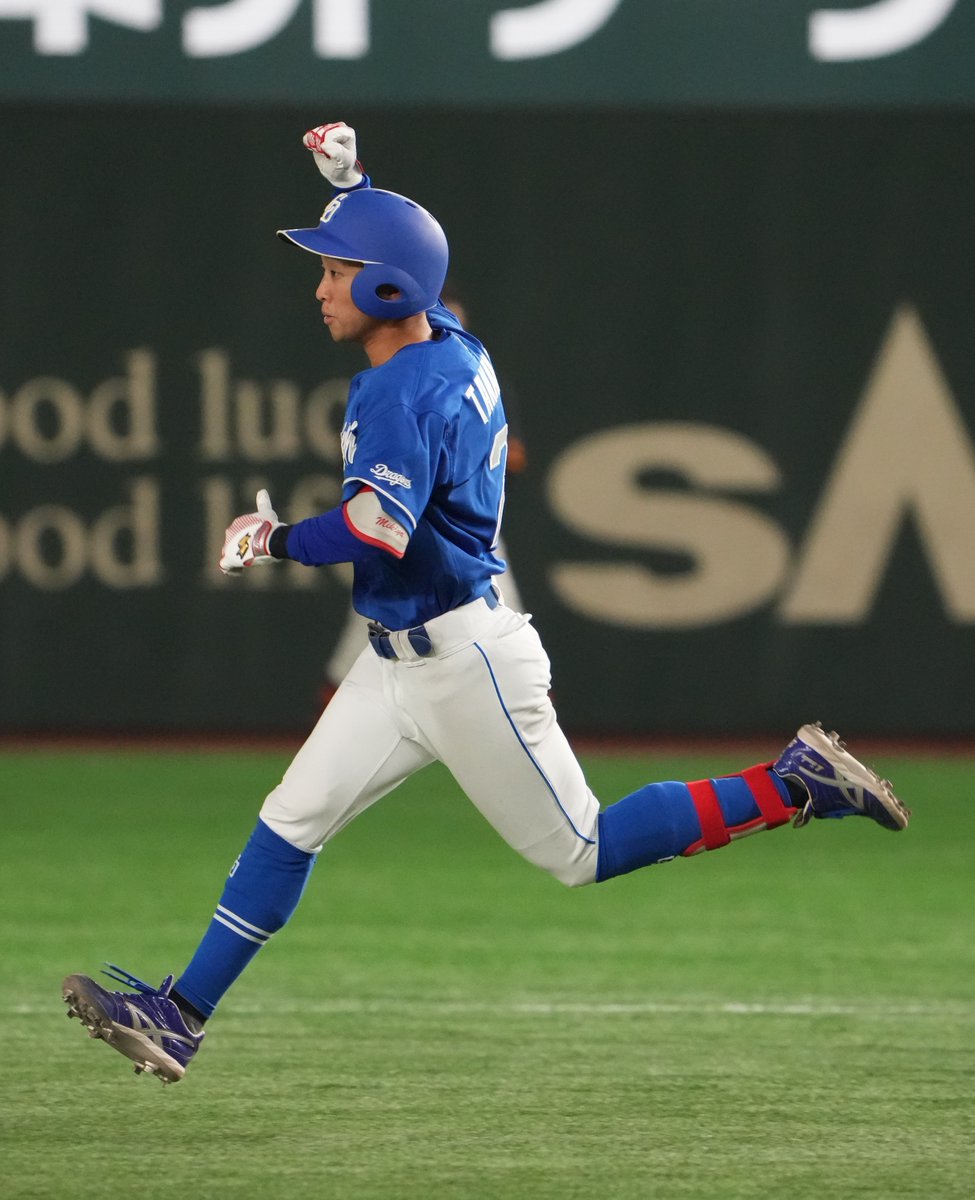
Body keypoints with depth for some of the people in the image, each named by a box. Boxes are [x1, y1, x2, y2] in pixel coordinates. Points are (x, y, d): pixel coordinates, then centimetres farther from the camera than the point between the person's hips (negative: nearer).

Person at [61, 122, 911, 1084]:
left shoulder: (404, 392, -22)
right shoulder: (455, 346, 6)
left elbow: (376, 533, -34)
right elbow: (394, 256, 30)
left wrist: (275, 541, -20)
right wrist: (351, 182, 29)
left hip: (464, 662, -10)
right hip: (401, 665, 10)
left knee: (580, 853, -1)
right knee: (289, 824, 4)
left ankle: (789, 787, 6)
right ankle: (179, 1019, 4)